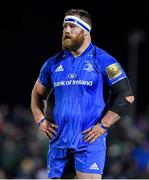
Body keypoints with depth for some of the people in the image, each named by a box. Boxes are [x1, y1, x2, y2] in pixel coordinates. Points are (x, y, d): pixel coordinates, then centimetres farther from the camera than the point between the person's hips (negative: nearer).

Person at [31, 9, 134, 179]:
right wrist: (40, 120, 11)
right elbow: (37, 93, 28)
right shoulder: (54, 63, 13)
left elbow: (126, 96, -5)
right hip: (58, 141, 5)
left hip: (89, 141, -5)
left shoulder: (103, 61, -2)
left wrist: (103, 126, -11)